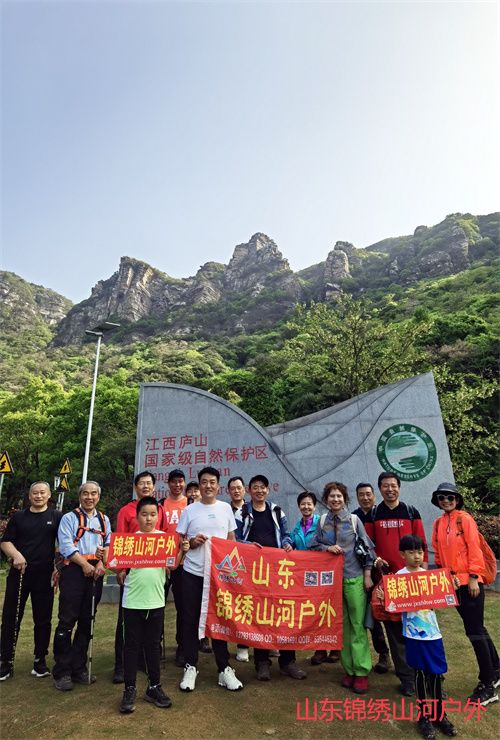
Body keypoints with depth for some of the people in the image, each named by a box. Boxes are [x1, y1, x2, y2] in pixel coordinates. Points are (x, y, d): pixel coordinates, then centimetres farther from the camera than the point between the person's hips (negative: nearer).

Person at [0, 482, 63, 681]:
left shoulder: (57, 517, 4)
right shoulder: (18, 517, 9)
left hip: (44, 575, -1)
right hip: (18, 574, 1)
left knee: (43, 620, 7)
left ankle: (40, 661, 22)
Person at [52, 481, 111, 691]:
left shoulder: (104, 520, 14)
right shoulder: (69, 518, 1)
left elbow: (109, 544, 10)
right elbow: (66, 546, -9)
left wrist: (102, 563, -8)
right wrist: (85, 564, -16)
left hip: (95, 573, 4)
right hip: (74, 571, -4)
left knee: (87, 621, 11)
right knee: (67, 621, -2)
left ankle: (78, 668, 23)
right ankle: (62, 672, 11)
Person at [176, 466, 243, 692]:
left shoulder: (226, 508, 4)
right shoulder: (189, 510, 0)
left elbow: (232, 539, 9)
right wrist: (191, 542, -15)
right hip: (192, 573, 0)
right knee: (191, 620, 8)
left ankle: (224, 669, 21)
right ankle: (191, 667, 24)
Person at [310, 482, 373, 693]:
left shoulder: (354, 520, -4)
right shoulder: (322, 521, 2)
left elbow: (367, 548, -1)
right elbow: (314, 546, 7)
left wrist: (367, 575, -3)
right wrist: (327, 548, -12)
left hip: (354, 578, -2)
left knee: (357, 624, 2)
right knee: (341, 624, 11)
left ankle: (361, 672, 14)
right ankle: (349, 670, 23)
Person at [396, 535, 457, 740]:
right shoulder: (400, 576, -11)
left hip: (433, 631, 4)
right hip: (414, 633, -4)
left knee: (436, 672, 12)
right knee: (421, 673, 7)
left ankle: (439, 713, 30)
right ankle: (424, 716, 23)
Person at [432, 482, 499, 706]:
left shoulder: (465, 519, -9)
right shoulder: (438, 523, 6)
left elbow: (474, 549, -12)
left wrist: (473, 577, -15)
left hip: (469, 582, -6)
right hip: (452, 583, 6)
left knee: (474, 631, -2)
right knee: (477, 629, 19)